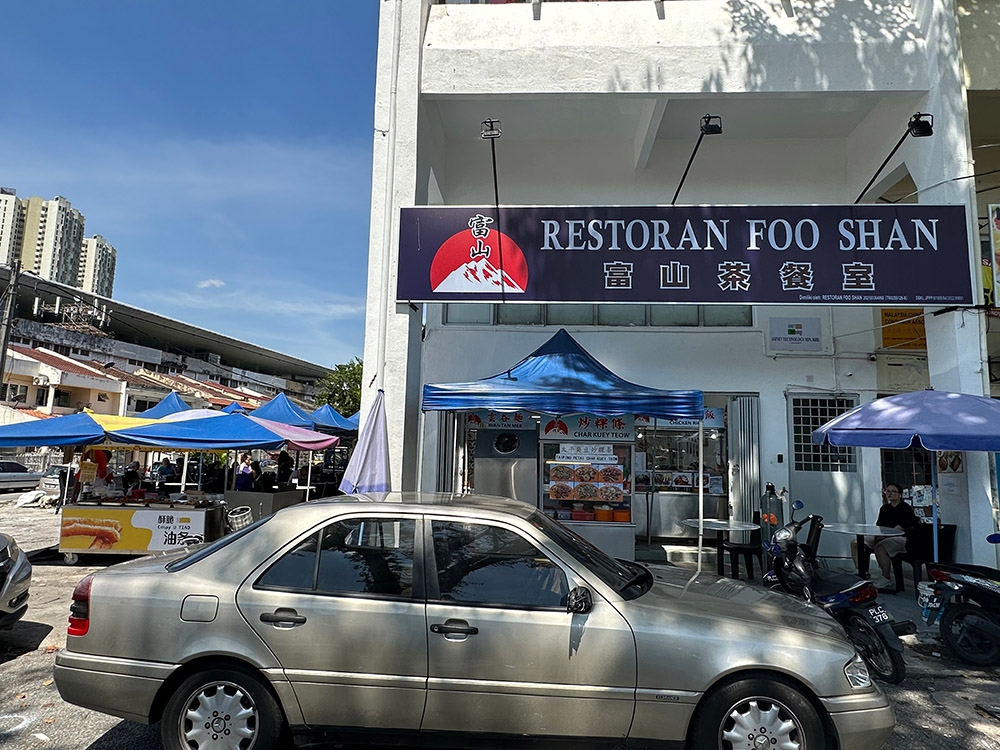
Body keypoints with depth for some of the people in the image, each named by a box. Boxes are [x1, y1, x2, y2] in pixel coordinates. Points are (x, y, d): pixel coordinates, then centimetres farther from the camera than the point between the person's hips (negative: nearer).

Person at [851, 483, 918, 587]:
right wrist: (877, 535, -8)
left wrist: (884, 536, -23)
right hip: (883, 537, 8)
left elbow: (901, 527, -16)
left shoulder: (906, 508, -4)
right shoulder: (884, 508, 18)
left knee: (879, 547, -38)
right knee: (855, 543, -8)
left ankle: (887, 580, -20)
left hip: (901, 538, -8)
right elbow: (879, 525, 16)